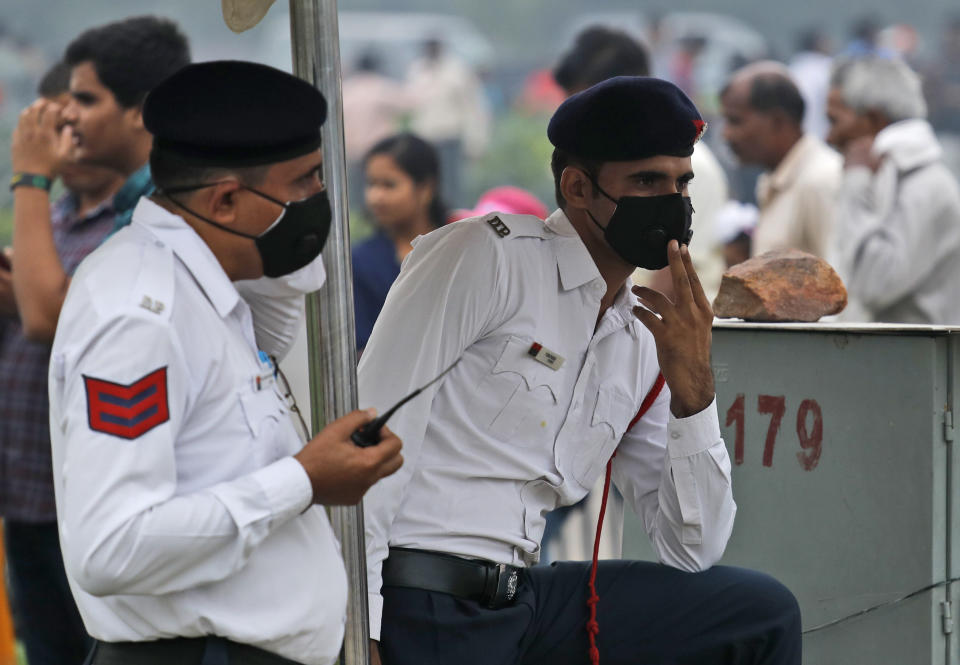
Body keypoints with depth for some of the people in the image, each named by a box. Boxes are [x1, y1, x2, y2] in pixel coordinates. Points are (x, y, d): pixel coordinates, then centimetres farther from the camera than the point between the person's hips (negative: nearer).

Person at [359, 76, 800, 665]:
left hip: (523, 601, 7)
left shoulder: (643, 337, 13)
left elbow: (693, 552, 11)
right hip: (417, 612, -7)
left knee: (766, 615, 1)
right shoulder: (487, 257, -7)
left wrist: (693, 389, -2)